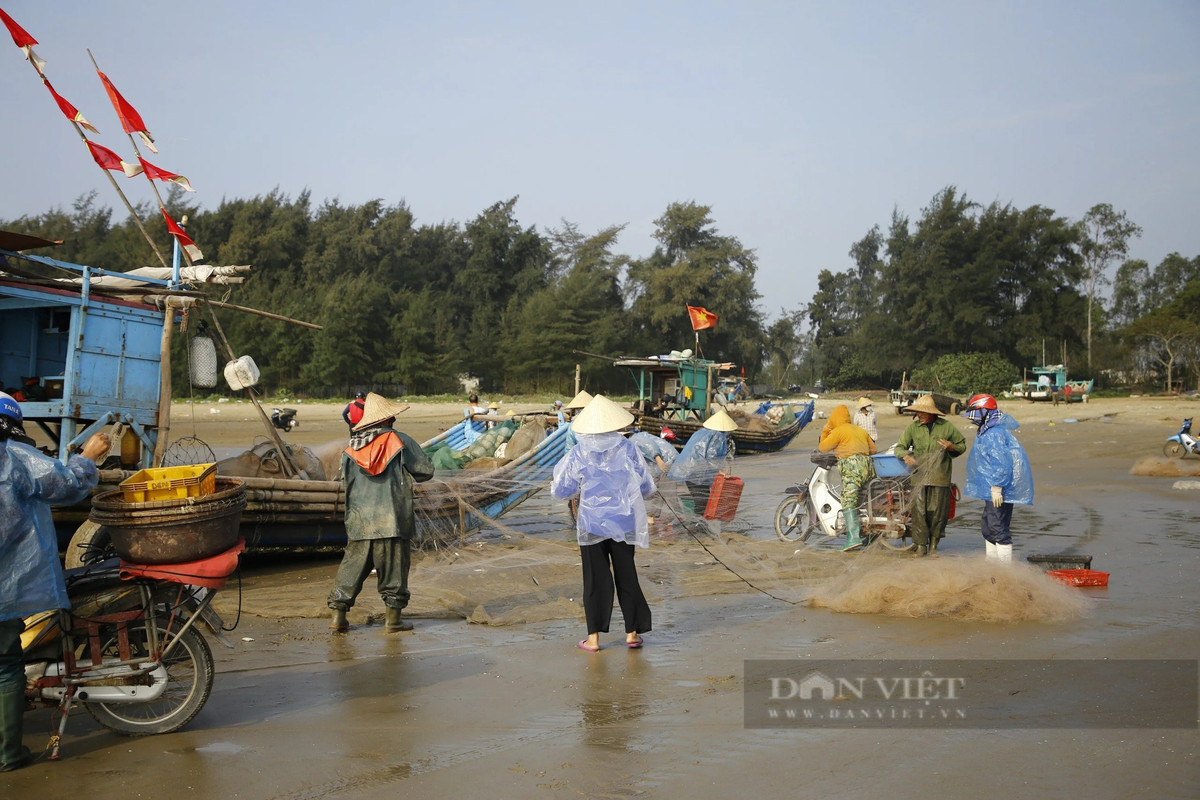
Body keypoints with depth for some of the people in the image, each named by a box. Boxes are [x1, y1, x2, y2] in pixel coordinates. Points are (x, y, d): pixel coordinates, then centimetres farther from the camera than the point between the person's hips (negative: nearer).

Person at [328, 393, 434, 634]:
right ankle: (393, 618, 11)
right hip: (394, 521, -3)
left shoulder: (350, 450, 5)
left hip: (359, 521, 3)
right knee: (394, 568, 6)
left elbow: (345, 480, 11)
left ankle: (338, 615, 10)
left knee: (353, 566, 10)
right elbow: (426, 470, 1)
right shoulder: (402, 442, -4)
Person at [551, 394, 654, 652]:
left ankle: (593, 637, 7)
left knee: (595, 578, 6)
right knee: (626, 576, 11)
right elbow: (647, 487, 2)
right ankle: (632, 632, 17)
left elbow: (561, 490, -1)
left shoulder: (578, 453, -8)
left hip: (591, 525, -1)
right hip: (623, 523, 1)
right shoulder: (627, 449, -5)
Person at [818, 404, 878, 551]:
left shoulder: (838, 431, 2)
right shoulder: (860, 430, 25)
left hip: (852, 467, -8)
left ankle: (854, 537, -27)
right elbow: (873, 449, 27)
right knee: (862, 500, 16)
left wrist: (825, 432, 21)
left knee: (848, 501, -14)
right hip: (868, 466, 8)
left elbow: (823, 447, 6)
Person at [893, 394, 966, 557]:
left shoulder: (946, 427, 5)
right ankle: (920, 545, 3)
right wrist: (905, 456, -13)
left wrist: (952, 447, -5)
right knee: (918, 510, -5)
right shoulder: (913, 427, 7)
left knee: (937, 511, 1)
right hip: (919, 475, 1)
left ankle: (934, 543, 18)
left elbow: (962, 445, 17)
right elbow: (899, 447, 9)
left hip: (940, 476, -1)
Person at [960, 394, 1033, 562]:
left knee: (998, 528, -9)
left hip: (998, 492, -11)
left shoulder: (994, 434, -17)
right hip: (991, 491, 11)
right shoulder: (986, 433, 18)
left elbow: (1001, 463, -24)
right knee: (987, 528, 17)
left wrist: (996, 488, -24)